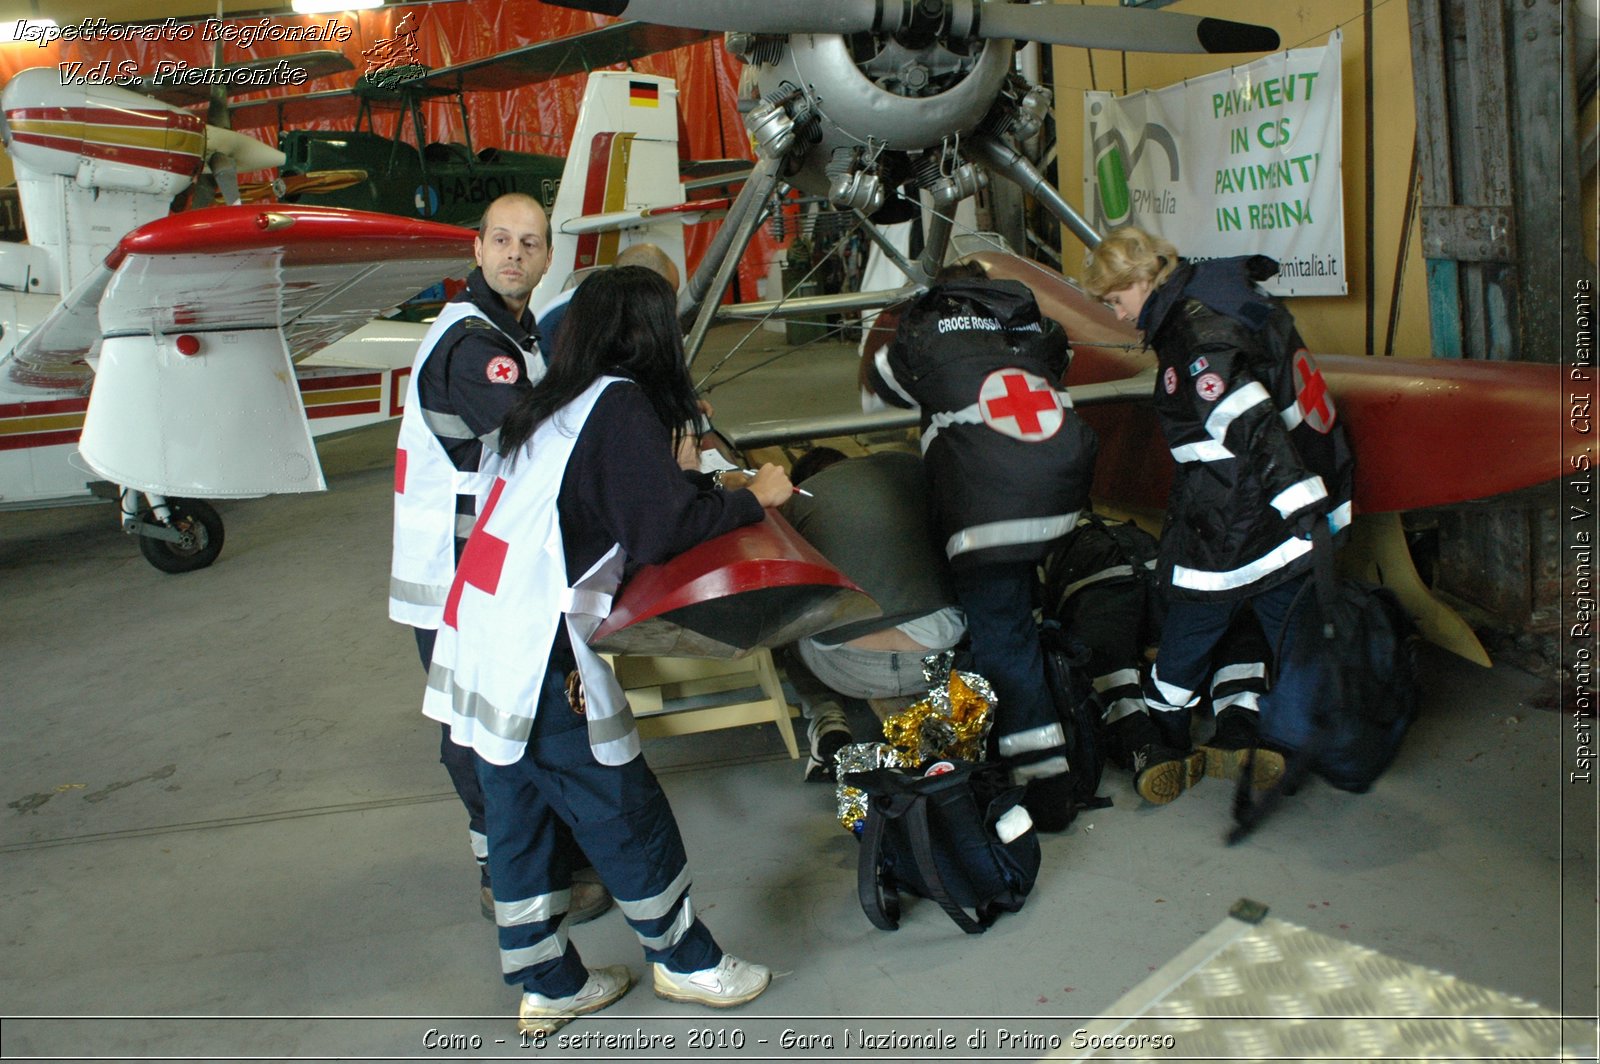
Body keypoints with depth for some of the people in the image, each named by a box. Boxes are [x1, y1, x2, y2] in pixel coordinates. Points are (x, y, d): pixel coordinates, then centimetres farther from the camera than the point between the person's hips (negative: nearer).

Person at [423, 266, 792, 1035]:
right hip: (539, 660, -9)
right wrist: (753, 498, -4)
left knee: (518, 812, 16)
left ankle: (547, 982, 30)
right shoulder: (619, 404, -10)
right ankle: (683, 960, 24)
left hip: (480, 642, 9)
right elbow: (663, 528, -17)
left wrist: (702, 485, 16)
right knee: (625, 811, 7)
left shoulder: (555, 404, 15)